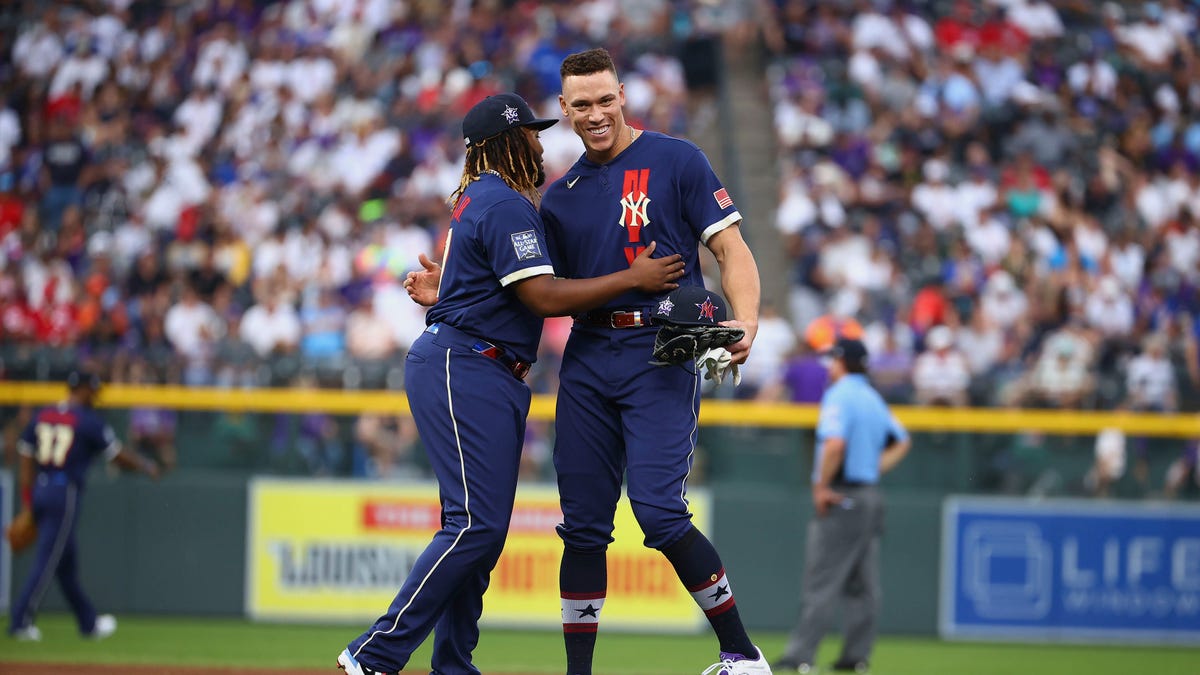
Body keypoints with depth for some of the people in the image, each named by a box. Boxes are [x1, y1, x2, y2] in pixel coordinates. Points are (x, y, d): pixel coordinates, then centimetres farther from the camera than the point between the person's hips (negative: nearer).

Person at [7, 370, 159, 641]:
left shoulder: (41, 416, 11)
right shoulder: (90, 421, -6)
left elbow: (26, 459, 10)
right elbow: (118, 456, 0)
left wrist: (27, 503, 13)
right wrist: (146, 465, 18)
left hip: (39, 491, 7)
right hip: (65, 494, -7)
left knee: (66, 561, 15)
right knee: (48, 560, -7)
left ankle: (88, 622, 24)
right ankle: (21, 620, -14)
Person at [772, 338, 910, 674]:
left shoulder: (839, 396, -12)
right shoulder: (874, 398, 15)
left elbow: (835, 444, -26)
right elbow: (900, 442, 23)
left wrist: (821, 486, -18)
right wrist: (875, 469, 15)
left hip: (840, 498, -9)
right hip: (870, 494, 9)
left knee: (822, 581, -10)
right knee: (862, 583, 10)